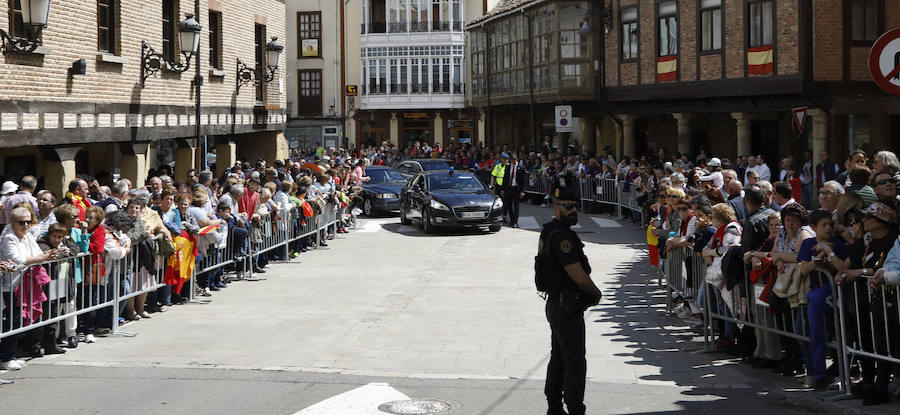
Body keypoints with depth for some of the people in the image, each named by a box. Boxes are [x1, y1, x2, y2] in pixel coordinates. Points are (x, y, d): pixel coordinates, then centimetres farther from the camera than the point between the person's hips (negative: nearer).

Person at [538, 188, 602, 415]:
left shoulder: (549, 232, 12)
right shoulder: (561, 236, -21)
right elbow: (579, 276, -22)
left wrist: (587, 292, 9)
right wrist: (596, 292, -3)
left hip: (556, 304, 11)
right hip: (567, 308, -11)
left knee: (559, 357, 18)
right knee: (575, 362, -5)